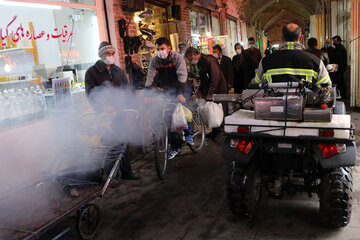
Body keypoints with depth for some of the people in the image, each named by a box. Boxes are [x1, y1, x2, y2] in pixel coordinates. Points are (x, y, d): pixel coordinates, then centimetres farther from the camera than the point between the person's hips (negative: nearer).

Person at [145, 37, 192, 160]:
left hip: (181, 88, -3)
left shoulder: (178, 57, -17)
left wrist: (180, 93, -35)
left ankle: (188, 134, 10)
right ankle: (174, 146, 9)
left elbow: (182, 76, -26)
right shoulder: (154, 61, -7)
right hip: (167, 90, 3)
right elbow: (150, 78, -12)